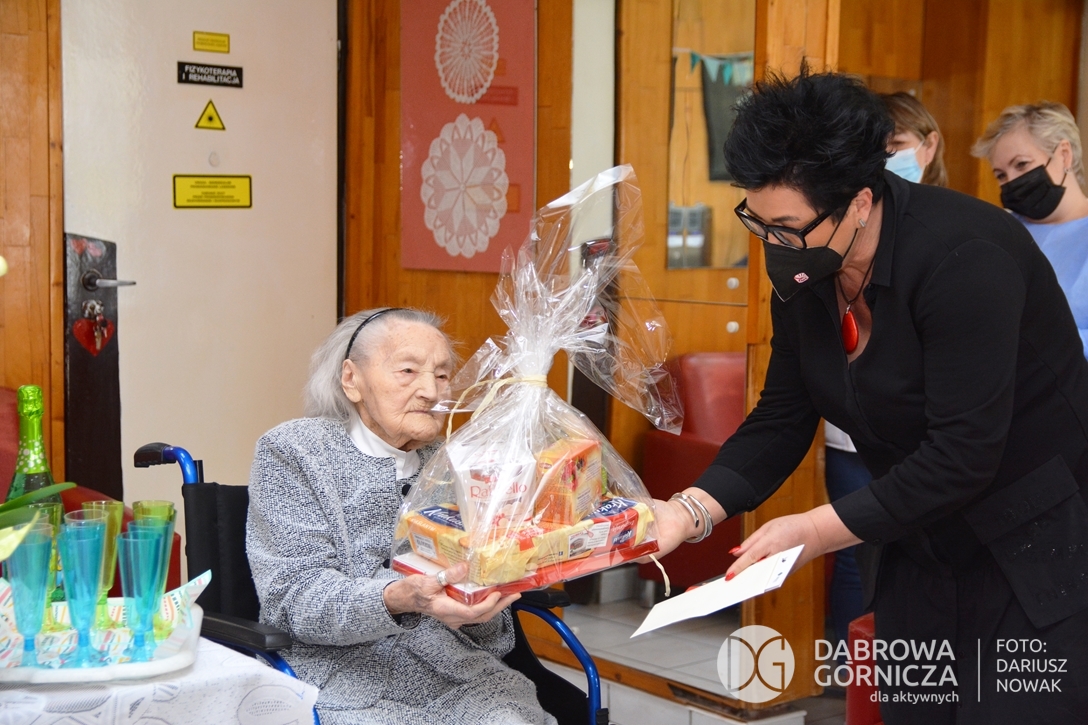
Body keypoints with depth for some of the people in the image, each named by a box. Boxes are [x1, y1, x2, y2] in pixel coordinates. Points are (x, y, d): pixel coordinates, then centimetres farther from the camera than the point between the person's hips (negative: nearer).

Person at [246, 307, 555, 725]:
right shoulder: (291, 451, 2)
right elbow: (295, 597, -11)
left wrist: (478, 606, -11)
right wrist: (396, 600, -28)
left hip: (454, 674, 4)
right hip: (341, 676, -4)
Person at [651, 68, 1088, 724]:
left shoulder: (962, 258, -28)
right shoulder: (802, 270, -6)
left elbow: (963, 453, -29)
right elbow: (783, 418, -1)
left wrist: (819, 529, -27)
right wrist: (693, 510, -15)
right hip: (918, 542, 7)